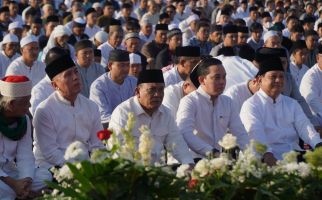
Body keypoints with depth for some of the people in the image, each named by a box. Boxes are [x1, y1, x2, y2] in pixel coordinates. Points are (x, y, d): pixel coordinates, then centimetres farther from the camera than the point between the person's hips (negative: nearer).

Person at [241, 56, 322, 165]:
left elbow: (304, 126, 6)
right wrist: (266, 154, -33)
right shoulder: (251, 105, 1)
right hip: (271, 158, -5)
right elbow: (256, 135, -14)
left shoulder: (292, 104, 21)